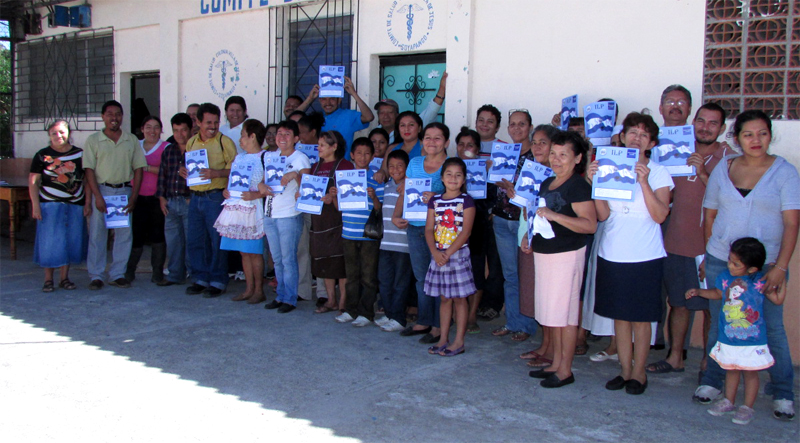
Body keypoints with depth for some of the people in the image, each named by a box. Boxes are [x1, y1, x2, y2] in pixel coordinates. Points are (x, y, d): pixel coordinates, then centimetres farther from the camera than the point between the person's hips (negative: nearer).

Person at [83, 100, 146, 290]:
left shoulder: (131, 140, 9)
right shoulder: (93, 140, 3)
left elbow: (138, 168, 7)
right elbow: (89, 169, -2)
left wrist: (133, 197, -2)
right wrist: (97, 196, -11)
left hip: (124, 190, 2)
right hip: (101, 190, -2)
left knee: (124, 234, 3)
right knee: (97, 234, 1)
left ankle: (117, 274, 13)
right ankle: (96, 276, 10)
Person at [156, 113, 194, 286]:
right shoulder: (168, 151, 14)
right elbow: (162, 175, 16)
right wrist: (162, 197, 10)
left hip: (189, 201, -5)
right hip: (170, 201, 5)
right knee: (172, 239, 10)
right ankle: (174, 275, 20)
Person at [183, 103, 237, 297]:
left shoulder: (224, 141, -5)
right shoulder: (191, 142, 13)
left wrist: (216, 173, -23)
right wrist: (183, 171, 2)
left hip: (215, 197, -6)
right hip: (196, 197, 6)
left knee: (217, 241, -1)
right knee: (194, 240, 9)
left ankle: (218, 281, 10)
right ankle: (200, 279, 21)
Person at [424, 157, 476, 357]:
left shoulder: (466, 201, -5)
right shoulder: (435, 201, 8)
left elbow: (465, 231, -12)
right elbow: (429, 229, 3)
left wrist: (448, 253, -16)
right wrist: (435, 251, -12)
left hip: (458, 254, -4)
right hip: (438, 255, 4)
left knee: (459, 298, 2)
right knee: (444, 298, 11)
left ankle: (459, 342, 8)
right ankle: (443, 339, 19)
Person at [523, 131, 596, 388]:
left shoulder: (578, 186, -13)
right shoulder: (547, 183, 13)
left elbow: (590, 224, -23)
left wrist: (553, 215, -28)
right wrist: (529, 234, 12)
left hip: (567, 255, -9)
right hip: (543, 253, 9)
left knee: (565, 313, -2)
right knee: (551, 312, 14)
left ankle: (565, 370, 8)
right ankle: (555, 363, 25)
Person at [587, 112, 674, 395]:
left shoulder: (658, 172, -1)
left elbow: (660, 215, -14)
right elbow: (602, 215, -2)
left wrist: (643, 181, -22)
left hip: (645, 256, -3)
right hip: (612, 254, 3)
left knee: (640, 317, 5)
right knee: (619, 315, 10)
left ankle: (639, 372, 19)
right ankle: (625, 369, 23)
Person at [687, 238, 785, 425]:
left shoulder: (759, 281, -13)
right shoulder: (725, 277, -3)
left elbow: (778, 299, -4)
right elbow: (718, 293, 17)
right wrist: (698, 292, 8)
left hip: (752, 340, -3)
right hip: (728, 337, 4)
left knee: (750, 373, 8)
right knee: (731, 370, 17)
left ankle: (747, 407, 21)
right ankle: (728, 401, 33)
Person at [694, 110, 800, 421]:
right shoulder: (722, 169, 7)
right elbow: (709, 214, 13)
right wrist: (708, 254, 8)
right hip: (720, 261, 2)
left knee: (771, 328, 1)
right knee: (719, 323, 9)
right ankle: (712, 381, 24)